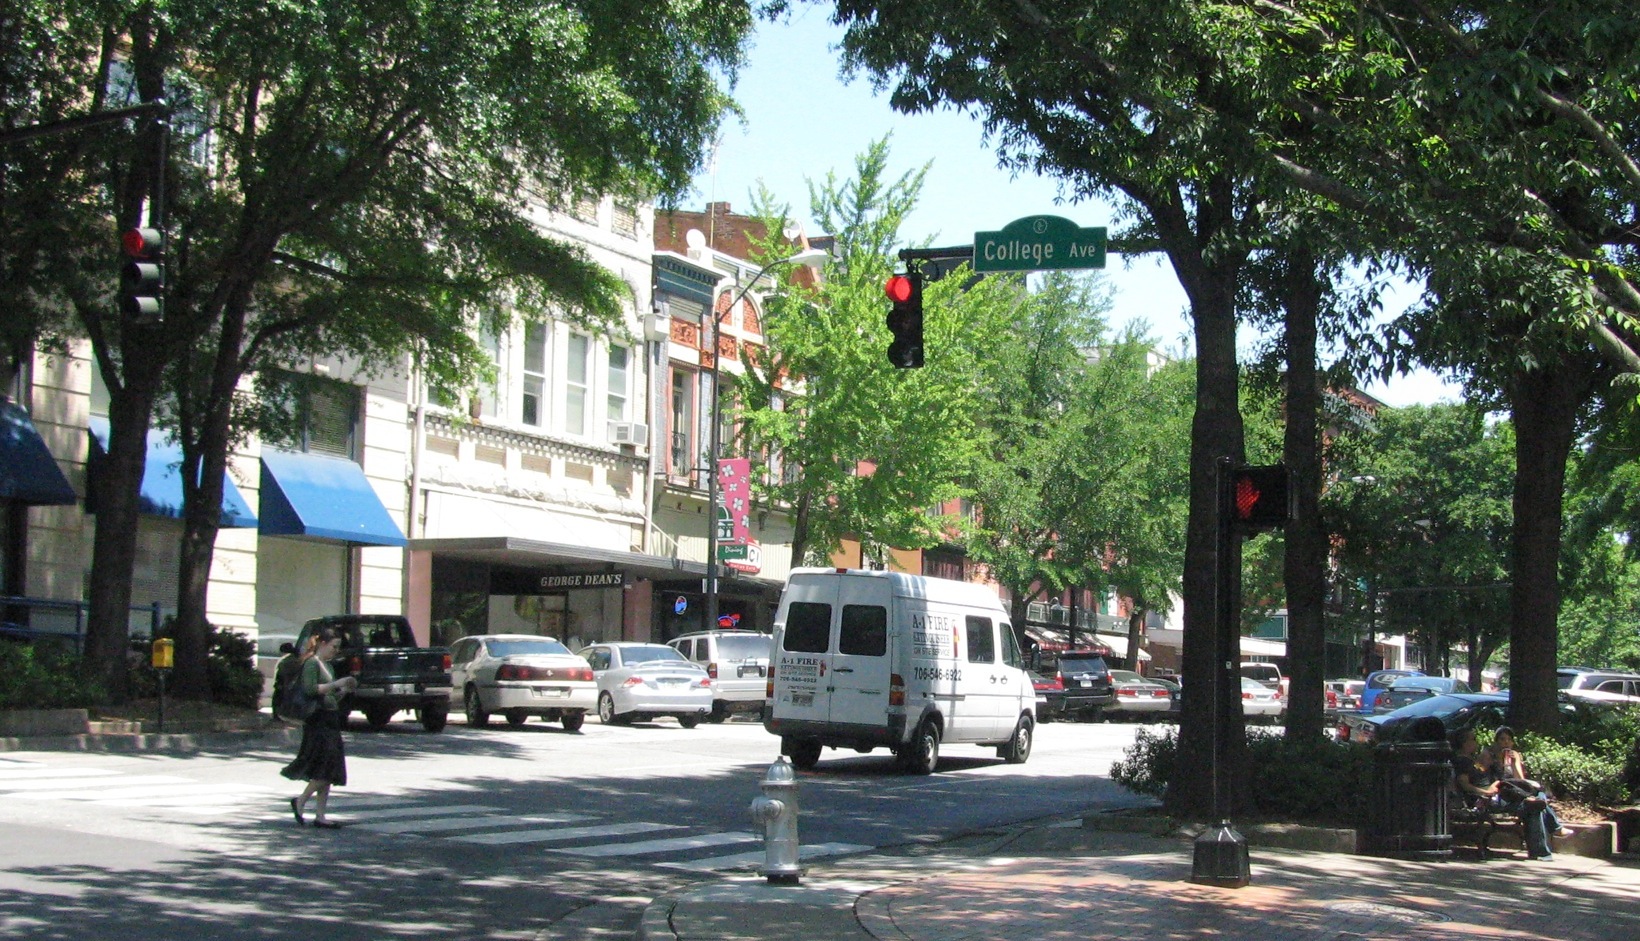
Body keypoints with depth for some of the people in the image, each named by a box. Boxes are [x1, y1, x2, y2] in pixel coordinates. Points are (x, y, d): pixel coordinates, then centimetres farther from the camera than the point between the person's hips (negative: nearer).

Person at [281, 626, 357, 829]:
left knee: (328, 773, 6)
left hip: (331, 720, 9)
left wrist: (345, 690, 9)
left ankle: (320, 815, 7)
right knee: (326, 768, -15)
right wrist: (336, 684, -17)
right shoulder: (312, 663, -6)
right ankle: (300, 802, -1)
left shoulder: (328, 665, 20)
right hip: (318, 719, -9)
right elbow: (310, 689, -20)